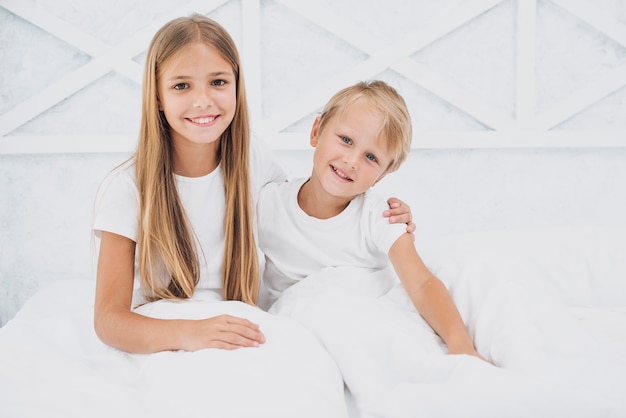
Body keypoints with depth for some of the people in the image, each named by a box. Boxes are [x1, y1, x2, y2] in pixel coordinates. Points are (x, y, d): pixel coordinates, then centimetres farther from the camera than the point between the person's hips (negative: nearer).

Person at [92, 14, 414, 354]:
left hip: (242, 337, 4)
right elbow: (108, 319, -18)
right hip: (161, 344, -3)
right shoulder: (127, 189, -13)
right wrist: (187, 333, -39)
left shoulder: (251, 160, -1)